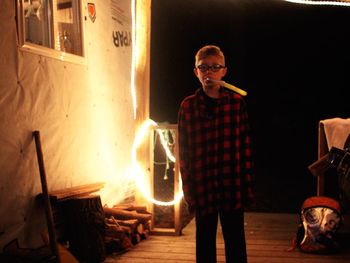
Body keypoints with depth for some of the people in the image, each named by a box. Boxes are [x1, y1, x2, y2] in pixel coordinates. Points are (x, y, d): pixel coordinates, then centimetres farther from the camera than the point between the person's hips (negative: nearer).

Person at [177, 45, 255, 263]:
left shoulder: (237, 102, -1)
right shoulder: (188, 106, 1)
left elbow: (246, 146, 0)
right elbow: (183, 152, 2)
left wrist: (248, 187, -2)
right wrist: (188, 190, -1)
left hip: (232, 188, 0)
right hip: (203, 188, 1)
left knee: (236, 245, 8)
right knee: (205, 245, 11)